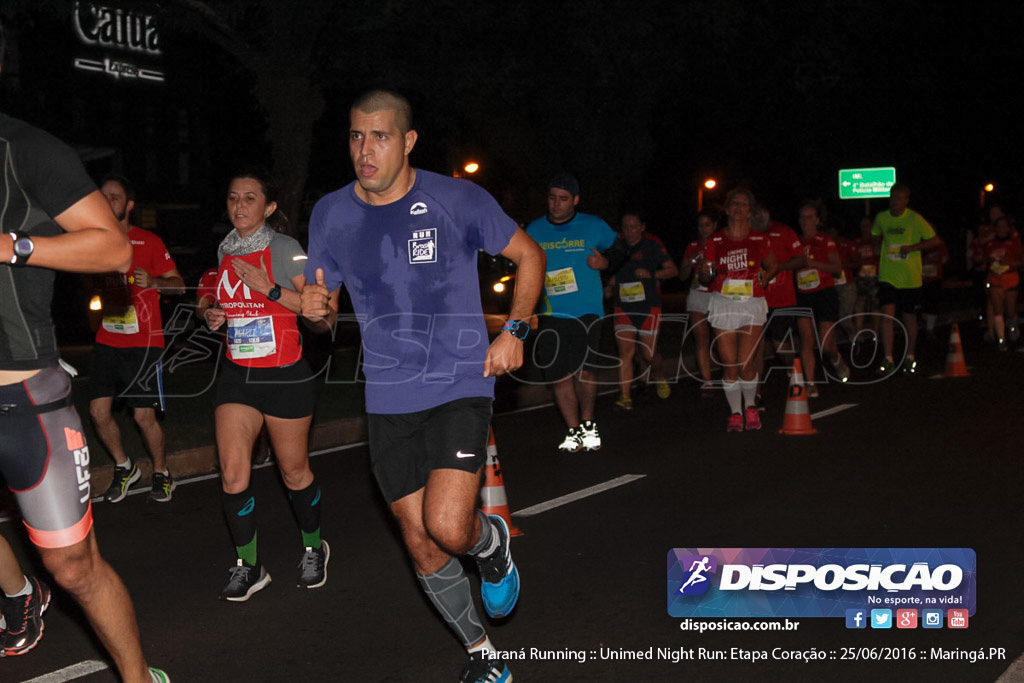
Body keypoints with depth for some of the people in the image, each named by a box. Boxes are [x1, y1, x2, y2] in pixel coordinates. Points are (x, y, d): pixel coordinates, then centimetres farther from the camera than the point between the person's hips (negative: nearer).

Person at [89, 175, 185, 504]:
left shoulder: (148, 242, -2)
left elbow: (179, 284, -1)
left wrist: (153, 282, -20)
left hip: (142, 342, -4)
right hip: (106, 339, 4)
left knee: (144, 416, -5)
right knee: (98, 411, -2)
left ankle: (161, 472, 17)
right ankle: (124, 467, 22)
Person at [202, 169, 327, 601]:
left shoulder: (284, 249, -9)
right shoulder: (226, 251, 9)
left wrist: (271, 289, -21)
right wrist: (213, 316, 4)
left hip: (284, 374, -5)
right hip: (236, 373, 5)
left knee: (294, 471, 8)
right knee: (232, 473, -5)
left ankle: (313, 548, 33)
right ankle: (248, 566, 10)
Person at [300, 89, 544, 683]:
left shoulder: (458, 200, -7)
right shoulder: (331, 215, 2)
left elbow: (529, 256, 7)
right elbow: (325, 315, 12)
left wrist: (514, 331, -5)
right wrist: (316, 309, -12)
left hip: (460, 386, -3)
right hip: (388, 402, 4)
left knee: (447, 527, -21)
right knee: (422, 546, 8)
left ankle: (493, 542, 17)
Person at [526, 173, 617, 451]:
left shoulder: (593, 226, 2)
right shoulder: (534, 230, 7)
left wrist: (604, 262, -4)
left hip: (587, 311, -2)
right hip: (551, 313, 3)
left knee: (582, 369, -17)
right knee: (559, 374, 1)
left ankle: (588, 423, 6)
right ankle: (574, 431, 16)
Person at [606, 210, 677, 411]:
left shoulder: (652, 246, -1)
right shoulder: (617, 246, 9)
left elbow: (673, 270, -1)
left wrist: (652, 274, -16)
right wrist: (611, 283, 5)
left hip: (648, 306, -3)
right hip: (623, 309, 3)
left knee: (649, 354, 2)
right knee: (626, 352, -10)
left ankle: (660, 379, 34)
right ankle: (625, 397, -11)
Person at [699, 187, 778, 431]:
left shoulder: (759, 239, 6)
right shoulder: (714, 241, 6)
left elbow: (773, 265, 21)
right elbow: (704, 277, 9)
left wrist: (764, 277, 4)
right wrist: (707, 272, -12)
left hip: (752, 304, -1)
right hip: (723, 304, 1)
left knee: (746, 364, -9)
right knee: (729, 365, -2)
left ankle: (751, 407, 17)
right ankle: (735, 413, 14)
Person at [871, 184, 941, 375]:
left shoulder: (915, 219, -7)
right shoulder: (881, 218, 2)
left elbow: (934, 240, -2)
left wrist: (913, 247, -16)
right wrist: (882, 249, 7)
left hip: (910, 278, -1)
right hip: (887, 276, 1)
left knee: (909, 318, 9)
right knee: (887, 314, -13)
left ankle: (910, 357, 27)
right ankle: (888, 359, -12)